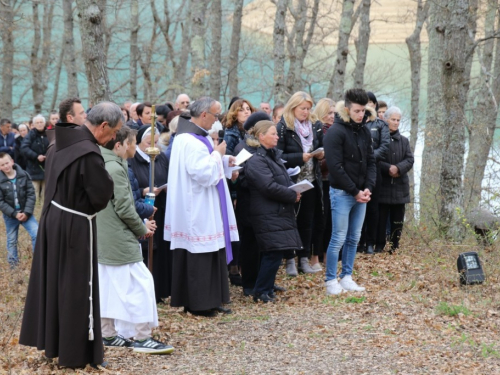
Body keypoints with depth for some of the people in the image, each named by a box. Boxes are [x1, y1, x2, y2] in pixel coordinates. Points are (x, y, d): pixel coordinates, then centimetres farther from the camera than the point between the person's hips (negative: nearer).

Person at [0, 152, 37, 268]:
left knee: (37, 234, -10)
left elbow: (31, 195, -7)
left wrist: (27, 212, -16)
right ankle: (13, 263, 29)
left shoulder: (24, 175, -8)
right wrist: (14, 214, -18)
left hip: (25, 212, 0)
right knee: (11, 240, 12)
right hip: (10, 215, 0)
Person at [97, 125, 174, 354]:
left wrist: (141, 223, 12)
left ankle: (108, 335, 18)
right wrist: (142, 229, -3)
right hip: (120, 239, -10)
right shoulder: (115, 168, -17)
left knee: (108, 284, 13)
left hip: (103, 239, 10)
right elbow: (124, 207, -18)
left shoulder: (101, 166, 12)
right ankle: (142, 338, -3)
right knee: (140, 282, -5)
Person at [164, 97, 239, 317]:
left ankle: (211, 300, 19)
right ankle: (198, 304, 4)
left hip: (206, 209, 11)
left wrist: (224, 160, 8)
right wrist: (217, 154, -13)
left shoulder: (200, 136, 11)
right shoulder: (190, 141, -22)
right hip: (197, 209, -11)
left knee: (211, 254, 13)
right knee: (199, 256, -3)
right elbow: (204, 173, -26)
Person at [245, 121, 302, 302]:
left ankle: (267, 288, 18)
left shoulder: (273, 156, 17)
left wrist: (294, 189, 2)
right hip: (268, 216, -9)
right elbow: (269, 187, -22)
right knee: (274, 253, -10)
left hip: (280, 212, 9)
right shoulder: (256, 161, -15)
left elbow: (286, 180, 24)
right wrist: (293, 195, -13)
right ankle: (261, 292, -1)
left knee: (273, 254, 11)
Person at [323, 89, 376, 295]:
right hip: (342, 192, -7)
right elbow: (335, 167, -16)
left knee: (354, 238, 10)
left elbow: (370, 161, 13)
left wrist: (368, 188, -3)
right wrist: (355, 191, -14)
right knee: (339, 238, -4)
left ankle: (346, 277, 19)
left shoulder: (364, 131, 9)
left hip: (361, 193, 7)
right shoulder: (335, 132, -12)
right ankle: (331, 281, 4)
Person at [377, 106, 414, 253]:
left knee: (397, 220, 7)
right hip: (382, 185, -4)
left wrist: (398, 168, -13)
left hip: (400, 186, 4)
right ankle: (379, 246, 3)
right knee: (381, 218, -3)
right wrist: (388, 168, -20)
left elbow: (410, 160, 5)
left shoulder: (404, 140, 14)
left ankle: (395, 246, 13)